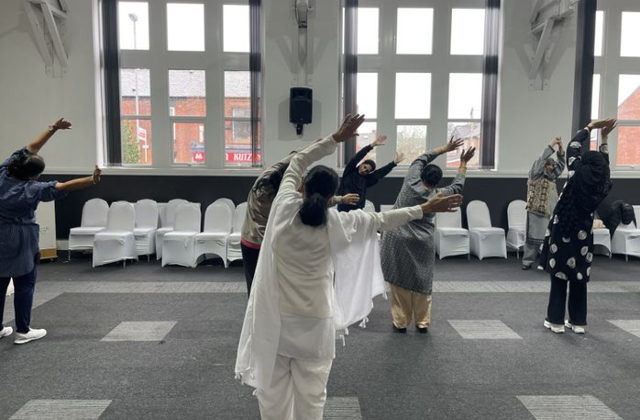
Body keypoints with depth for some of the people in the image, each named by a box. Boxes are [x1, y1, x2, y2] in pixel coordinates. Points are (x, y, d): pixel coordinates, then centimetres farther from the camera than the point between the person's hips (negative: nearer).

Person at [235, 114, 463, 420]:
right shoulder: (336, 224, -9)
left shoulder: (285, 207, -9)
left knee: (272, 392, 13)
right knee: (310, 395, 13)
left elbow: (297, 163, 6)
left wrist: (337, 138, 11)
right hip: (314, 323, -1)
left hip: (274, 319, 1)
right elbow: (382, 220, 2)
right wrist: (425, 208, 14)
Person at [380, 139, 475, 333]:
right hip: (422, 244, 0)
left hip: (398, 240, 0)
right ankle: (422, 323, 20)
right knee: (421, 282, 12)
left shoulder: (411, 182, -4)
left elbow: (421, 160, 11)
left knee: (400, 282, 5)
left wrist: (444, 149, 17)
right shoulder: (438, 196, -4)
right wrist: (463, 164, 25)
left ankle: (401, 322, 10)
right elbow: (457, 186, 15)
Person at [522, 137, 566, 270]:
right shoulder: (536, 175, -1)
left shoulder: (552, 177, 18)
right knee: (534, 238, -4)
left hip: (550, 213, 6)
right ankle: (527, 261, 3)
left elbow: (560, 164, 16)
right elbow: (541, 159, -11)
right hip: (536, 212, -6)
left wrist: (560, 149, 3)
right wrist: (552, 145, -10)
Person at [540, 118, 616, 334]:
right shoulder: (602, 183, -2)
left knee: (559, 278, 3)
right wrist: (604, 139, 23)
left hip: (563, 233, -4)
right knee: (579, 279, 11)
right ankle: (578, 321, 18)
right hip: (583, 236, 4)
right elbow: (604, 166, 19)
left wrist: (591, 126, 8)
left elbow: (572, 148, -1)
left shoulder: (578, 175, -13)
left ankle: (556, 321, 7)